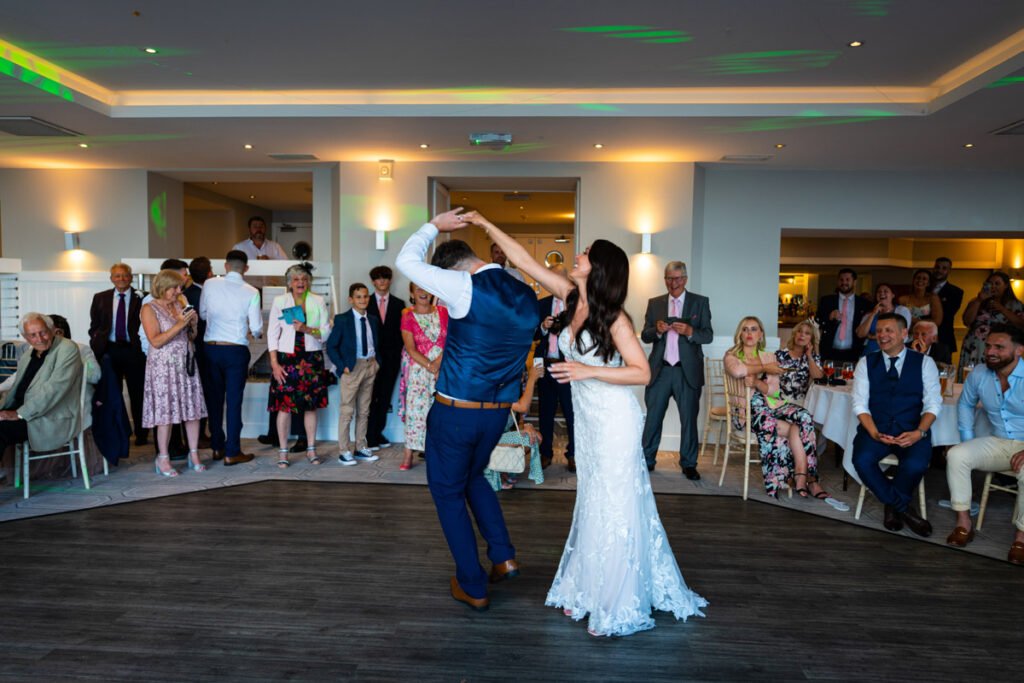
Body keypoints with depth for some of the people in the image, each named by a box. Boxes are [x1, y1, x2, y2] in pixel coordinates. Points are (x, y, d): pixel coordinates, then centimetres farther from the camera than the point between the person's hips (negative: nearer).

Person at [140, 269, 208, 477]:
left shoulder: (179, 305, 12)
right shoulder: (149, 309, -4)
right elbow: (155, 341, -14)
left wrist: (193, 324, -2)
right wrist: (179, 324, -18)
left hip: (186, 363, 5)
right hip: (163, 366, -5)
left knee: (193, 409, 3)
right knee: (166, 412, -3)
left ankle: (194, 455, 11)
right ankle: (163, 459, 9)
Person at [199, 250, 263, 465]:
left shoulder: (210, 284, -1)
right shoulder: (251, 292, -8)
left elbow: (202, 314, 11)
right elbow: (257, 329, -5)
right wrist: (254, 331, 18)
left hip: (211, 348, 3)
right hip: (236, 350, -3)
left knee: (215, 398, 14)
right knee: (234, 400, 2)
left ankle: (217, 447, 24)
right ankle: (232, 452, 6)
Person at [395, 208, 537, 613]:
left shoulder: (466, 288, -17)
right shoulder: (528, 297, 3)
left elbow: (407, 261, -7)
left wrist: (434, 226, 6)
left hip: (455, 410, -6)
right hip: (499, 411, 7)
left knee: (448, 491, 12)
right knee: (473, 477, 29)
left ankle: (473, 587, 19)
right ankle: (503, 556, 21)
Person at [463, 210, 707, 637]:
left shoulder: (614, 318, -17)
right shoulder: (571, 297, 1)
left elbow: (643, 373, -17)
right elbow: (523, 260, 4)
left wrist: (588, 371, -26)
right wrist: (486, 225, 5)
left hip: (614, 421, -7)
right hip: (587, 420, 7)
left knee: (614, 509, 1)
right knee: (592, 506, 15)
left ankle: (618, 608, 15)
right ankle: (588, 594, 30)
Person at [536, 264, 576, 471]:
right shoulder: (542, 304, 12)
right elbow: (533, 334, 9)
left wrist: (566, 329, -24)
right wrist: (543, 328, -11)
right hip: (546, 364, 4)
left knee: (571, 412, 1)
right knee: (546, 412, 12)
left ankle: (573, 454, 12)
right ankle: (545, 453, 22)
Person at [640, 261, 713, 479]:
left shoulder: (700, 302, 4)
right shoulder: (654, 303, 9)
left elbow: (708, 335, 0)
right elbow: (645, 336, 6)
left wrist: (690, 331, -20)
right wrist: (657, 330, -16)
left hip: (688, 371, -1)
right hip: (660, 370, 1)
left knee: (689, 419, 5)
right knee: (653, 417, 7)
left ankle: (688, 465, 18)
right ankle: (647, 460, 18)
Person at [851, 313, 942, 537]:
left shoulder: (925, 362, 6)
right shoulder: (866, 363, 8)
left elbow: (933, 403, 1)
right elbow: (860, 404, 1)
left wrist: (919, 432, -18)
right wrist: (874, 433, -16)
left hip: (911, 431, -1)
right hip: (875, 429, 1)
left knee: (915, 465, -31)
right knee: (862, 461, -30)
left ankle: (892, 505, 1)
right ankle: (903, 508, -5)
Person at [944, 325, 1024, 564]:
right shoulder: (979, 374, -2)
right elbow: (965, 404, 16)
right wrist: (967, 440, 7)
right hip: (998, 443, 5)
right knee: (956, 455, -20)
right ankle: (963, 522, -11)